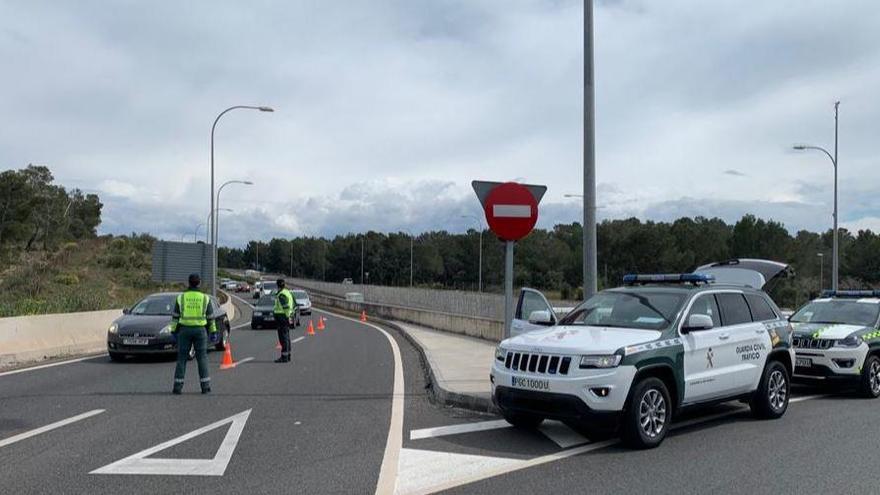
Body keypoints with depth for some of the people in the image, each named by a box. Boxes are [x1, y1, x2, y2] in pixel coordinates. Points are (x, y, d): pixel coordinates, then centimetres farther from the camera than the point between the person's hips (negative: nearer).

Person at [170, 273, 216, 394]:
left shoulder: (181, 297, 0)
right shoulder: (205, 298, 0)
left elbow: (175, 316, 2)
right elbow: (210, 317, 4)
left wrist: (173, 330, 8)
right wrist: (213, 331, 10)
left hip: (184, 330, 0)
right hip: (200, 330, 0)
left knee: (182, 358, 5)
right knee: (202, 357, 5)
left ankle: (178, 386, 2)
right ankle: (205, 386, 2)